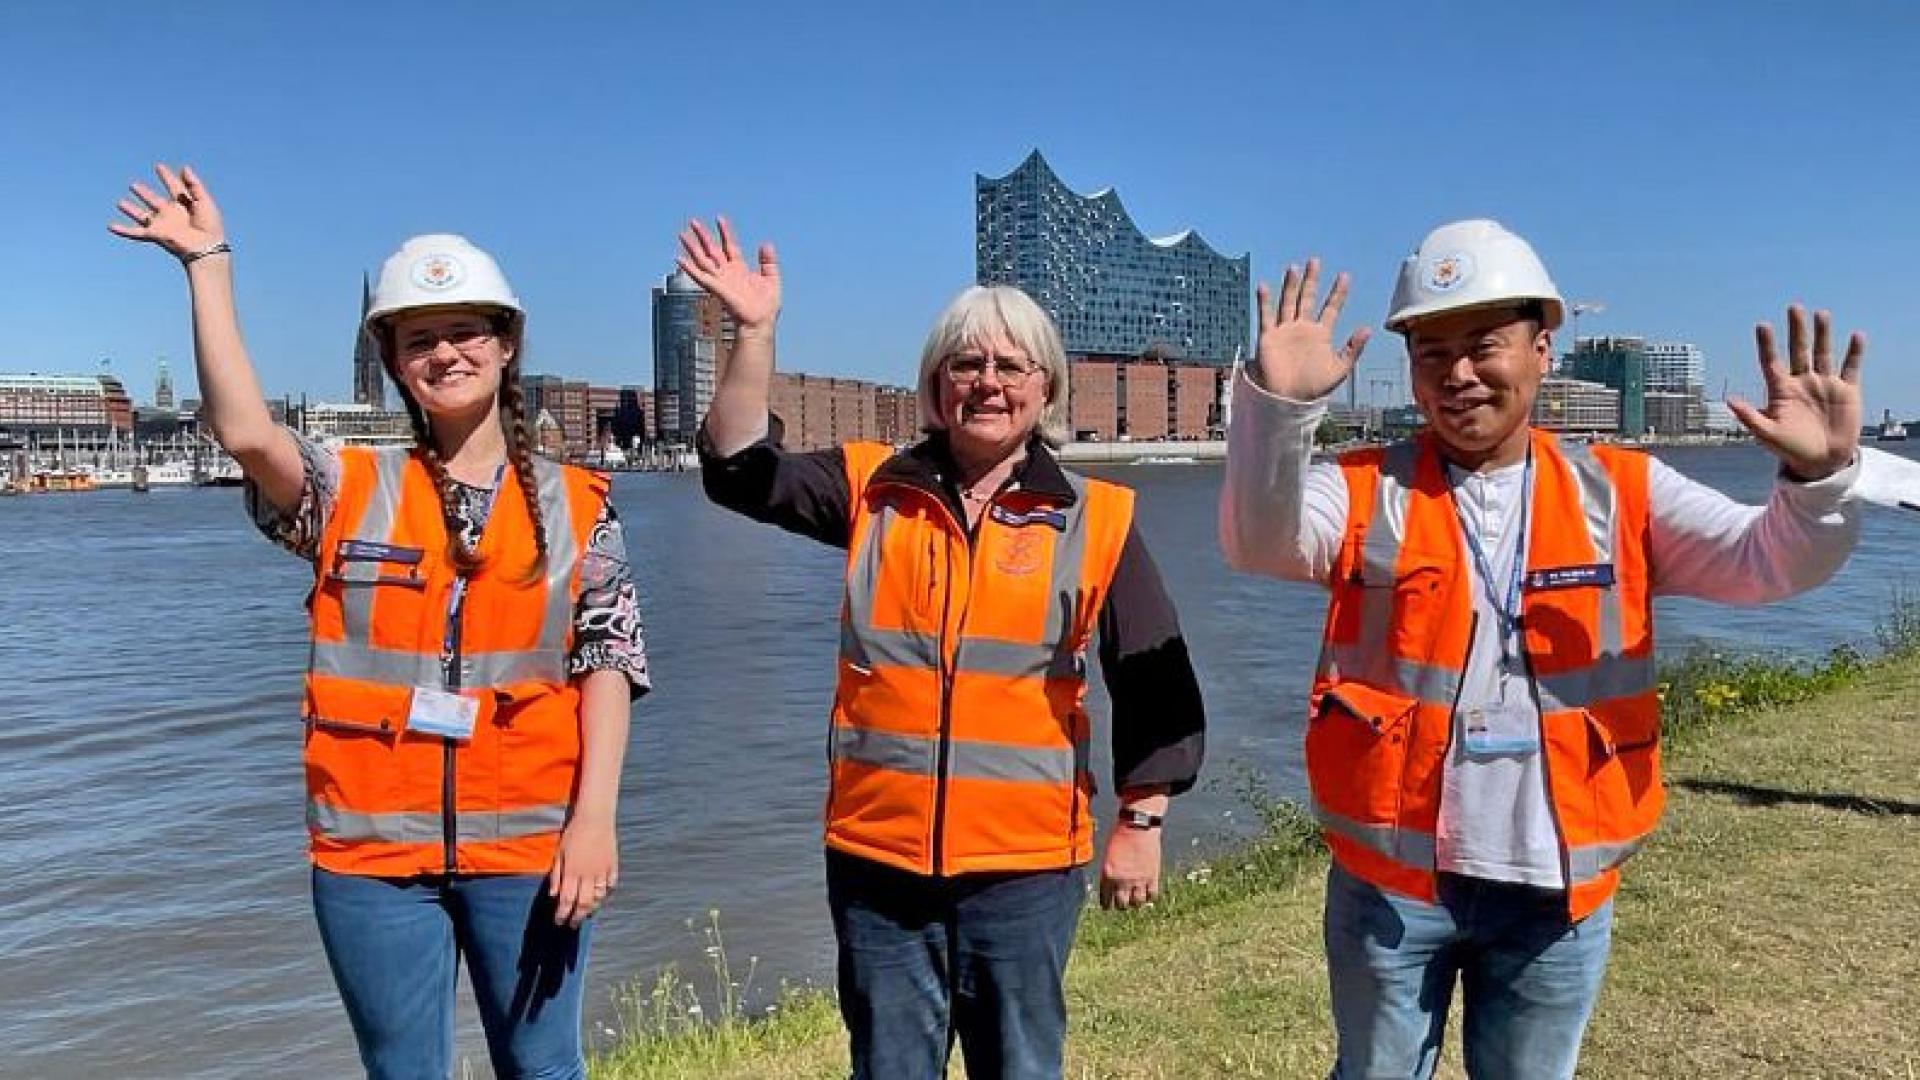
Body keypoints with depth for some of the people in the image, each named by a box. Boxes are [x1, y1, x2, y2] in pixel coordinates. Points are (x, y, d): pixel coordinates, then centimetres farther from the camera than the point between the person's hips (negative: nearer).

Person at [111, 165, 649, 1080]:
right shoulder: (350, 493, 4)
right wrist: (209, 263, -11)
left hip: (527, 842, -1)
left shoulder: (575, 504, 2)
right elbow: (243, 431, -14)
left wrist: (594, 814, -11)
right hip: (373, 847, 1)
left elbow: (609, 658, -2)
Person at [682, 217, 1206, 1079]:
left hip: (1025, 863, -1)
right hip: (877, 853, 1)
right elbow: (743, 471, -4)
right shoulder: (873, 491, 3)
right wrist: (754, 334, -13)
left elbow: (1155, 682, 1)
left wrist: (1141, 822, -1)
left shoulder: (1094, 519, -1)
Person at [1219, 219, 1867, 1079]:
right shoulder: (1366, 492, -5)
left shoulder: (1618, 494, 0)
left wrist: (1818, 476, -30)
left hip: (1556, 886, 2)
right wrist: (1278, 404, -39)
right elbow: (1258, 541, -22)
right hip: (1390, 878, -1)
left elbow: (1768, 562, -9)